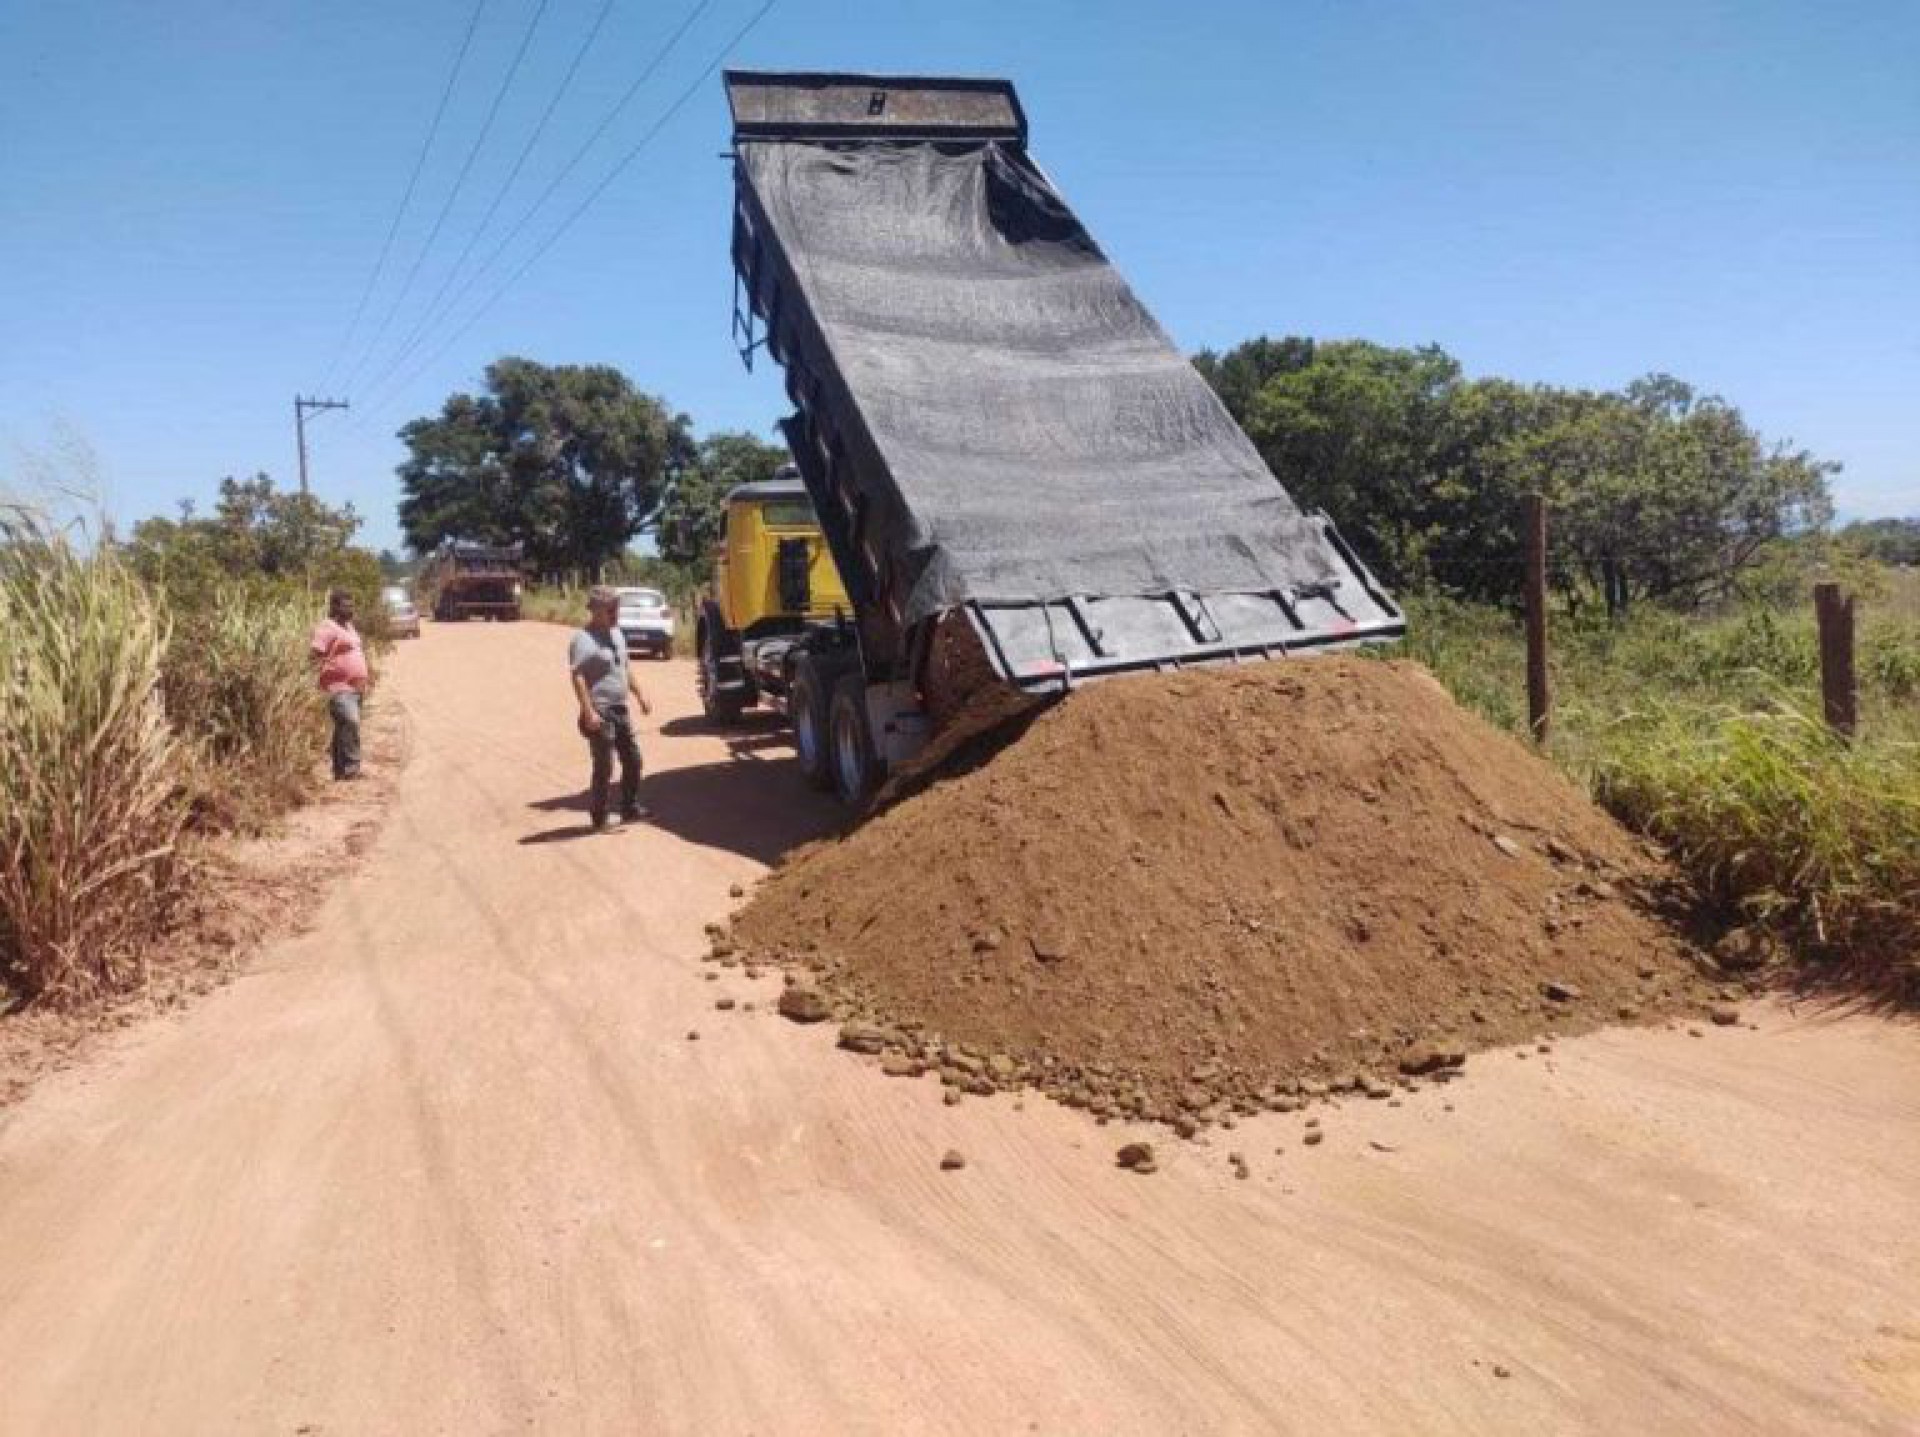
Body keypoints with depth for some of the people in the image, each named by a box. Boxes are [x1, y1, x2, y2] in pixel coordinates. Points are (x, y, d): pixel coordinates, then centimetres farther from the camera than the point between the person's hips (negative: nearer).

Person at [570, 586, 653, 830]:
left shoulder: (616, 633, 12)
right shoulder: (583, 639, -15)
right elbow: (578, 678, -20)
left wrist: (640, 695, 19)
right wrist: (589, 712, -26)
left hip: (620, 709, 8)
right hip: (600, 713, -8)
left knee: (632, 760, 13)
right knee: (604, 766, -2)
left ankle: (630, 808, 26)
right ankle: (600, 818, 9)